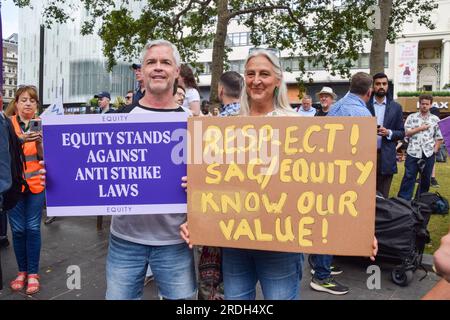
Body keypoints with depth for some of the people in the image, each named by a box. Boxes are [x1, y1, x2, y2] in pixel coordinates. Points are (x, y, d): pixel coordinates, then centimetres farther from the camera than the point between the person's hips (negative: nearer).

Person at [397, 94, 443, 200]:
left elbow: (439, 137, 9)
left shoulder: (435, 119, 8)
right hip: (413, 152, -2)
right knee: (409, 177, -3)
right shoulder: (411, 117, 6)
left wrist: (435, 150, 0)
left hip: (428, 154, 2)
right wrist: (420, 128, -8)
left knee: (426, 178, 9)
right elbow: (406, 132, -3)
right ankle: (403, 200, 0)